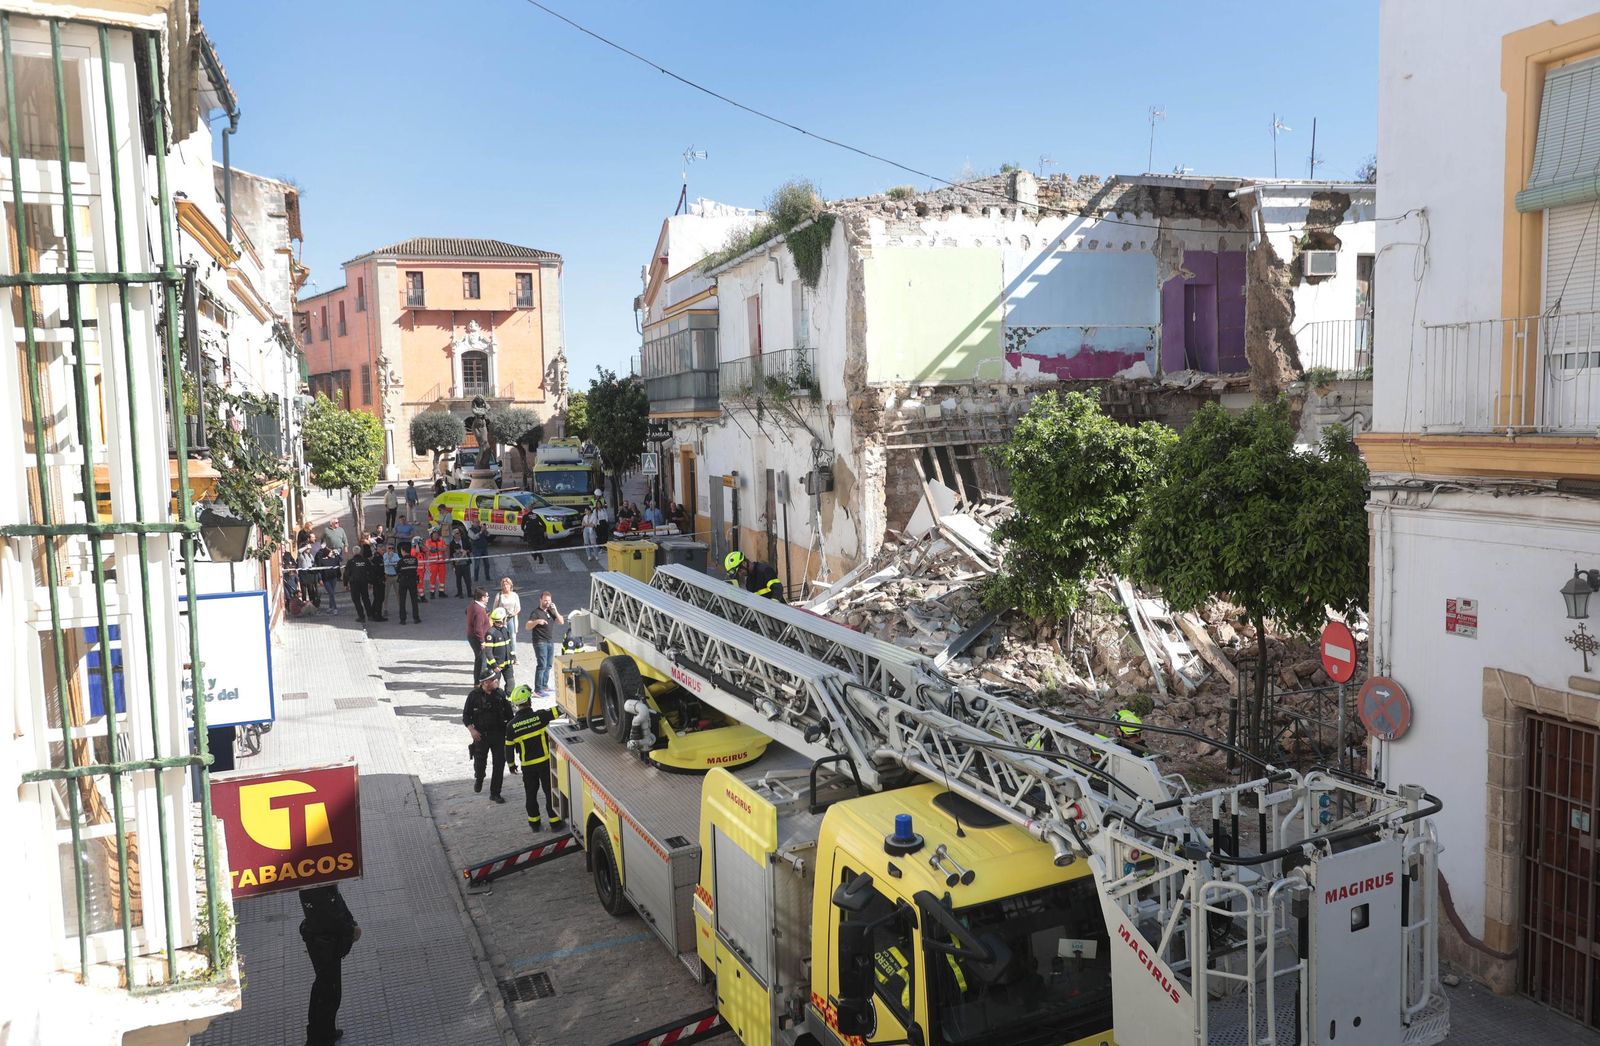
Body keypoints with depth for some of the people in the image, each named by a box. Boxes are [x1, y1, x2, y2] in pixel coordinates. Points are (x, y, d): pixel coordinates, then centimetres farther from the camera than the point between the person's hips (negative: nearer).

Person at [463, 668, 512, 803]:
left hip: (499, 735, 2)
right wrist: (472, 730, -15)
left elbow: (509, 714, 8)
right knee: (480, 762, 7)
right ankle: (478, 779, 42)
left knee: (499, 764, 2)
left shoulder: (501, 694, -2)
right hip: (481, 735, -2)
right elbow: (466, 716, -2)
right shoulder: (474, 695, -7)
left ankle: (495, 793, 14)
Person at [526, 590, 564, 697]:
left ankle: (544, 685, 19)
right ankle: (538, 689, -11)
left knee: (548, 665, 10)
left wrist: (555, 611, -4)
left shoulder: (550, 611, 13)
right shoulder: (536, 613, -8)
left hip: (550, 642, 7)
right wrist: (537, 621, -35)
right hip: (540, 643, -7)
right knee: (542, 665, -12)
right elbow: (528, 626, -17)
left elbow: (561, 622, 7)